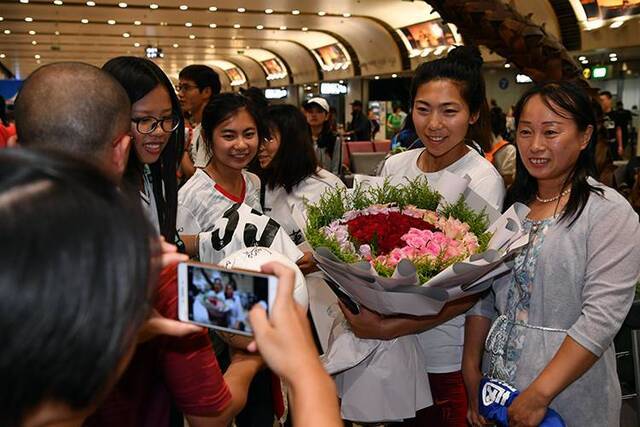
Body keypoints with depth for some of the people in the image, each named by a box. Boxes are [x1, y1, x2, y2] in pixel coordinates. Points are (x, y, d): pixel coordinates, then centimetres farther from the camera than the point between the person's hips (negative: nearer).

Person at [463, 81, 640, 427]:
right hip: (501, 379, 5)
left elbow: (602, 315, -20)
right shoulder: (511, 204, 6)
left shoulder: (609, 212, -13)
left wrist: (539, 395, -23)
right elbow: (484, 293, 8)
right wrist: (471, 366, 1)